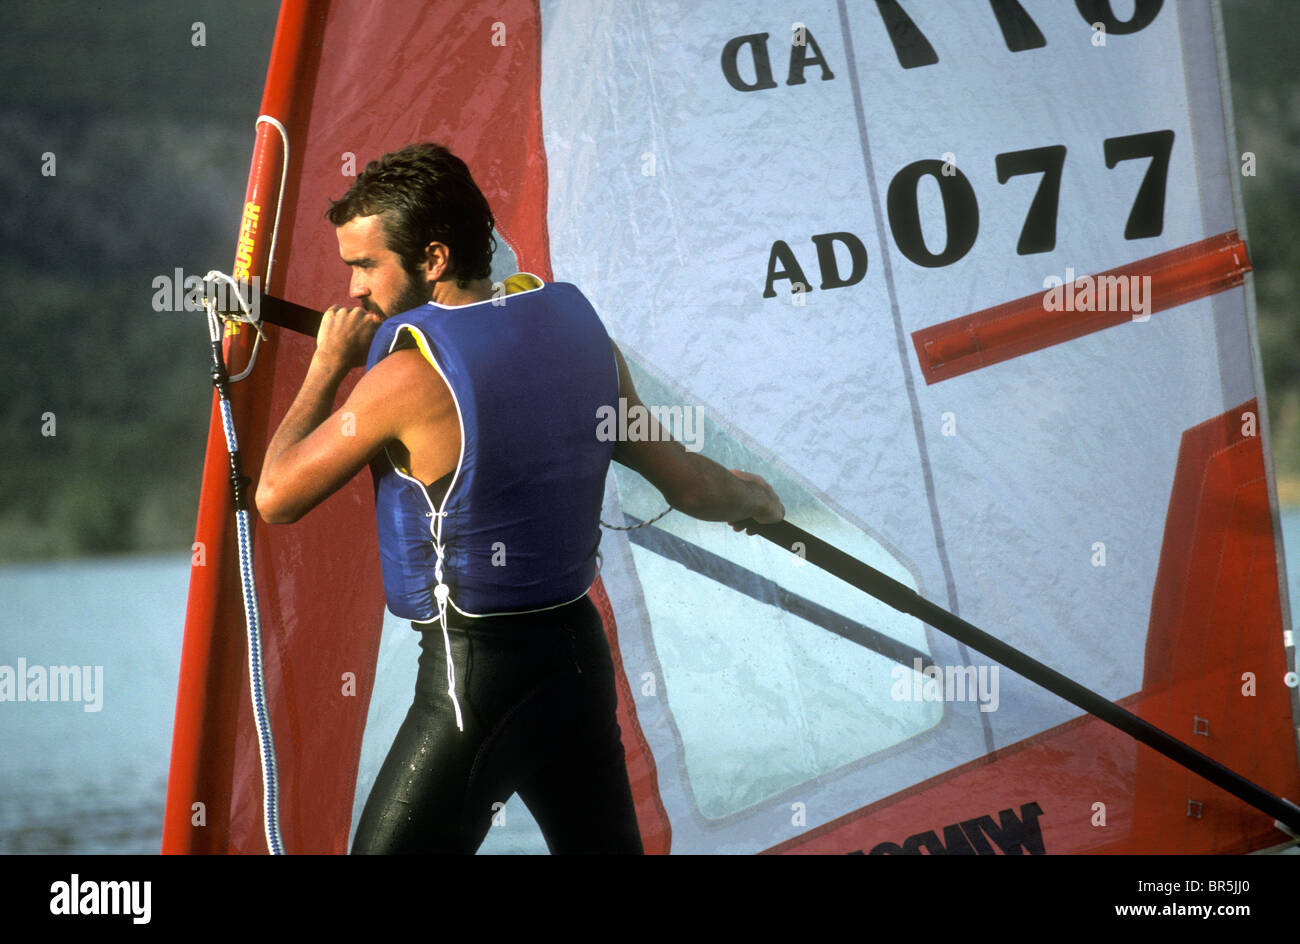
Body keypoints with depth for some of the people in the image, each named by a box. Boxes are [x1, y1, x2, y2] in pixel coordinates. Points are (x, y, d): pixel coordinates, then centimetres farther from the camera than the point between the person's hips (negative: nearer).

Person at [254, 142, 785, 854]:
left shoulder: (409, 375, -18)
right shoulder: (576, 324, 3)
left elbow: (276, 497, -8)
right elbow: (688, 484, 10)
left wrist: (329, 365, 3)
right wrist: (752, 500, 32)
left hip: (475, 675, -7)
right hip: (580, 653, 7)